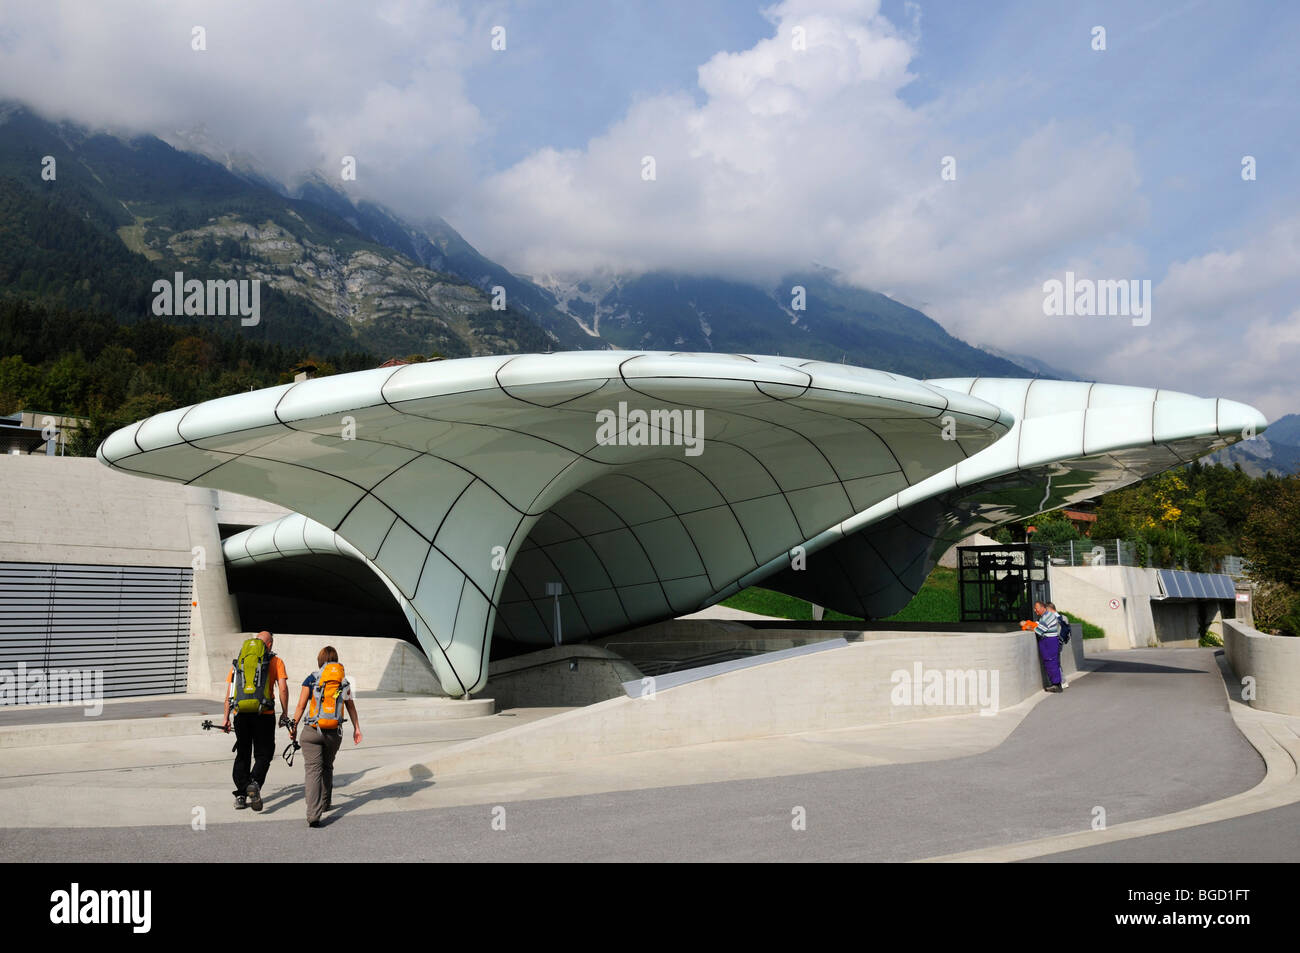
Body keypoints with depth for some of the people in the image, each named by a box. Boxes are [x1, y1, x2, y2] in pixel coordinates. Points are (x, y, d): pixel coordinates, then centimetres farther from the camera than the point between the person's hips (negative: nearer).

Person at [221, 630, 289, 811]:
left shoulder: (239, 660, 13)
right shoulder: (275, 661, 5)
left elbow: (230, 691, 9)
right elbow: (283, 689, -4)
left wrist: (226, 718, 11)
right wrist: (285, 714, 4)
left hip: (241, 714, 3)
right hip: (264, 714, -3)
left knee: (242, 755, 14)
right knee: (263, 754, 7)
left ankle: (240, 795, 11)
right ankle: (255, 784, -17)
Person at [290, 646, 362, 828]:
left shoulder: (311, 680, -1)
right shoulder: (344, 681, 7)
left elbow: (301, 706, -3)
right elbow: (351, 706, 8)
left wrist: (293, 727, 7)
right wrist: (356, 728, 14)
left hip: (312, 731, -3)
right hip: (335, 732, 3)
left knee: (313, 770, -7)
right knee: (327, 767, 24)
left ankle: (313, 815, -20)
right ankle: (325, 803, 36)